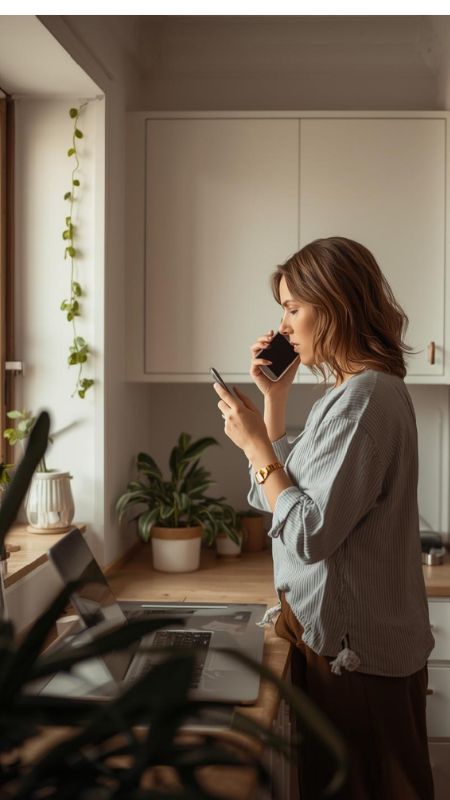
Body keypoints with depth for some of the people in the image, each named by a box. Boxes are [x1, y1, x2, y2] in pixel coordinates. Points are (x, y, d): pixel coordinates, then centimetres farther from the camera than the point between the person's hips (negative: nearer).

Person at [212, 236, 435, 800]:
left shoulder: (365, 398, -20)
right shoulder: (358, 391, 10)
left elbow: (310, 534, -23)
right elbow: (274, 493, 16)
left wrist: (254, 442, -15)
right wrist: (273, 397, 7)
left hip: (355, 648, -10)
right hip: (336, 636, 10)